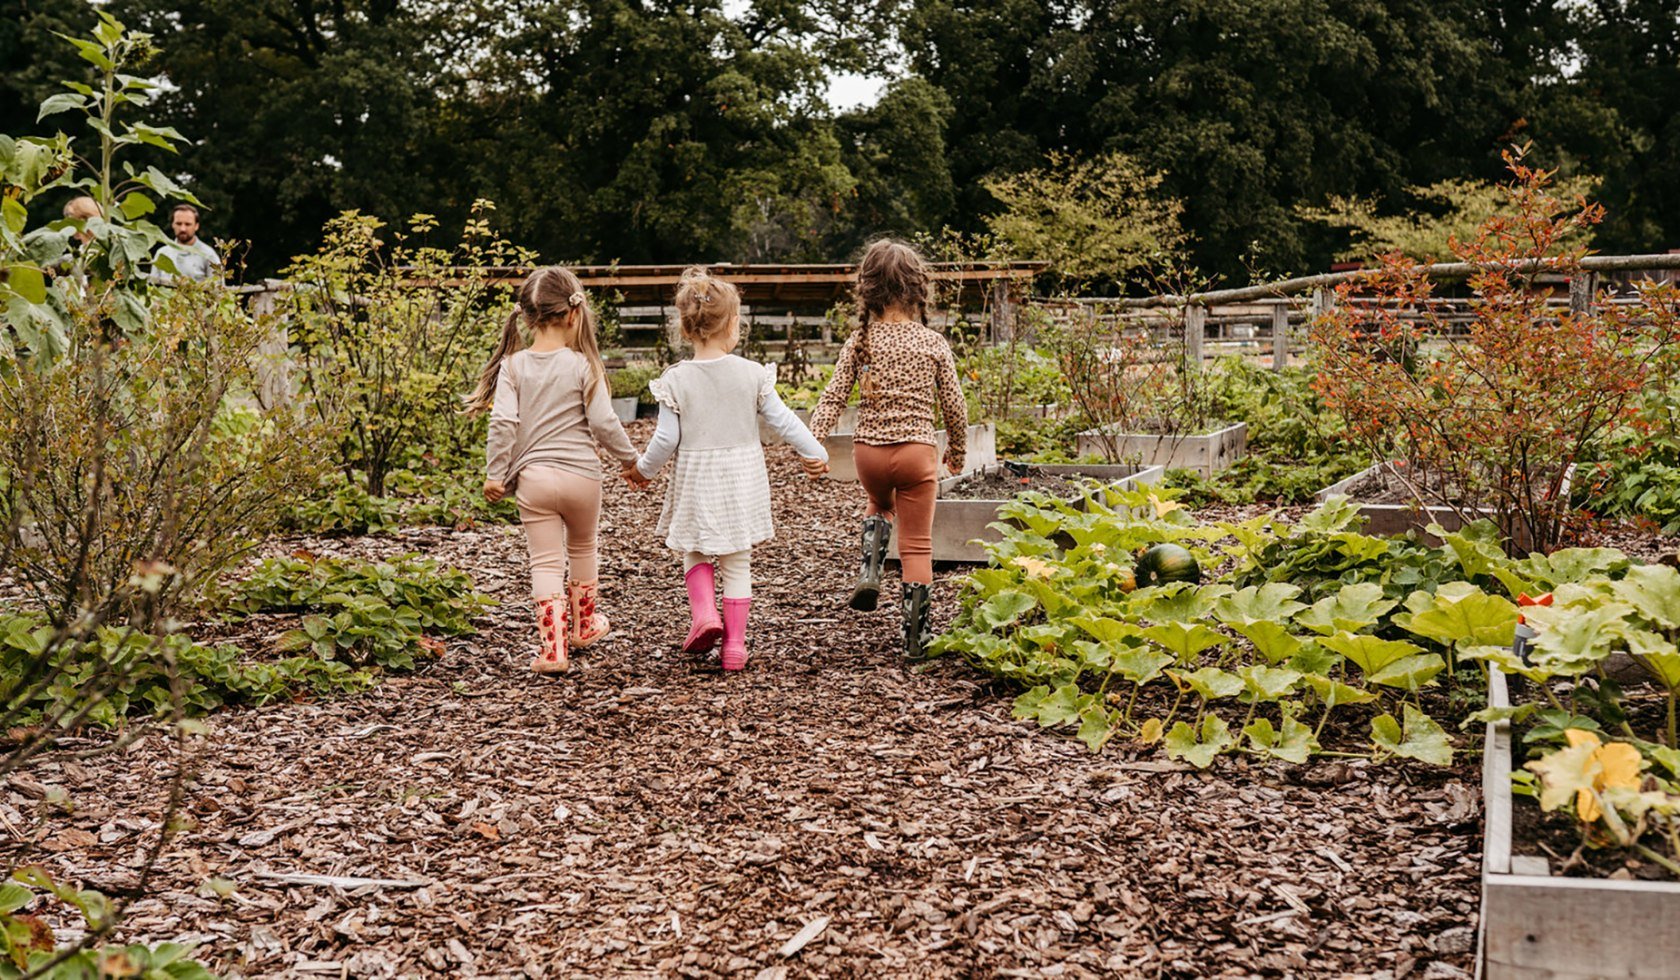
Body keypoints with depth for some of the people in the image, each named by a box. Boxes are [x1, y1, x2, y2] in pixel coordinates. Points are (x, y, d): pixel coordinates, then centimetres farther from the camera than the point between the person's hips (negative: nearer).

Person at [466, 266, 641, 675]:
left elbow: (503, 423, -10)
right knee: (582, 549, 23)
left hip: (533, 477, 0)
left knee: (546, 563, 4)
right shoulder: (583, 365, -8)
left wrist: (495, 474, -2)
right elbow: (603, 423, -9)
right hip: (581, 475, 0)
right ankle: (584, 625, 40)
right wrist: (630, 458, 6)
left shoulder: (513, 366, -3)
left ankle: (553, 646, -4)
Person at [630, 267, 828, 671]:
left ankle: (704, 611, -2)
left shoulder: (676, 380, -10)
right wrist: (814, 452, 11)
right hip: (742, 479, 1)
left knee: (695, 552, 20)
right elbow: (782, 420, -3)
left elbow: (666, 439, -8)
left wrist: (644, 469, 10)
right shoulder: (752, 374, -8)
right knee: (737, 564, 11)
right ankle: (734, 643, 13)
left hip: (696, 480, -1)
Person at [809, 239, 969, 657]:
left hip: (868, 450, 2)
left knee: (880, 504, 35)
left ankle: (870, 570, 11)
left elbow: (834, 396, -7)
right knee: (917, 544, 8)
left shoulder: (860, 341, -2)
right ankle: (915, 634, 8)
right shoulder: (933, 342, -4)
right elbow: (953, 403, 2)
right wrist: (958, 449, 16)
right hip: (916, 450, -2)